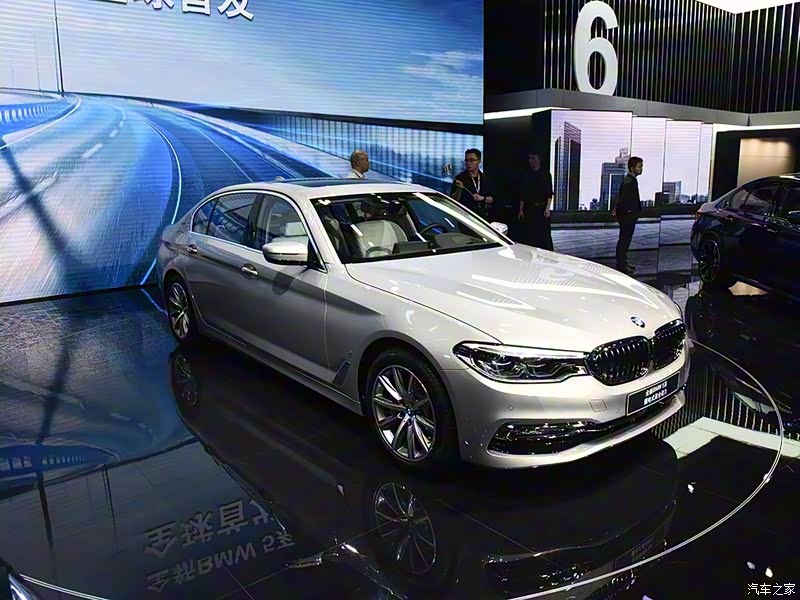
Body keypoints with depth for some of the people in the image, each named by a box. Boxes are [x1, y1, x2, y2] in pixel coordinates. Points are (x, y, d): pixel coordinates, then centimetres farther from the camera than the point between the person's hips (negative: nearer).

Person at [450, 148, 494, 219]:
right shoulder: (459, 178, -3)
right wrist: (459, 189, -23)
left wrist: (483, 198, -6)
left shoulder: (484, 178, 9)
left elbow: (491, 199, 14)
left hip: (483, 217, 4)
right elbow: (454, 200, -8)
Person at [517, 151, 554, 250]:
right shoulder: (527, 175, 12)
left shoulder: (546, 174, 3)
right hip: (529, 209, 3)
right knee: (528, 234, 0)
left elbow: (550, 194, -1)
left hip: (542, 208, -3)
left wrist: (547, 208, -11)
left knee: (544, 234, -6)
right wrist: (521, 210, 6)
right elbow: (522, 194, 12)